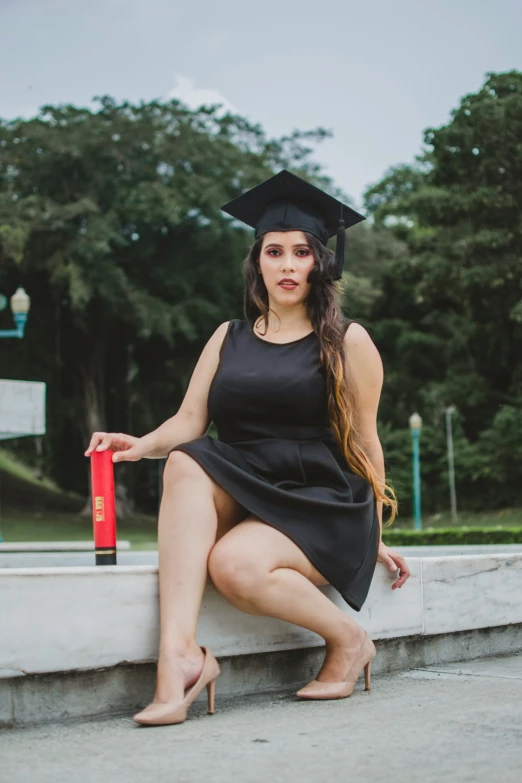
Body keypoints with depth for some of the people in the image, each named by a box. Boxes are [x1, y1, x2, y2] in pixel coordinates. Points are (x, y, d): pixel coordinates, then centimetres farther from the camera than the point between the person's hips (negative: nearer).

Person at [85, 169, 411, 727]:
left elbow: (364, 440, 6)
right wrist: (141, 445, -16)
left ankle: (348, 640, -5)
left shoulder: (348, 342, 5)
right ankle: (179, 654, -38)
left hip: (320, 504, -4)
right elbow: (188, 422, 5)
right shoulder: (229, 338, 14)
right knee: (184, 464, -29)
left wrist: (376, 536, 7)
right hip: (240, 496, 4)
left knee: (234, 566, -33)